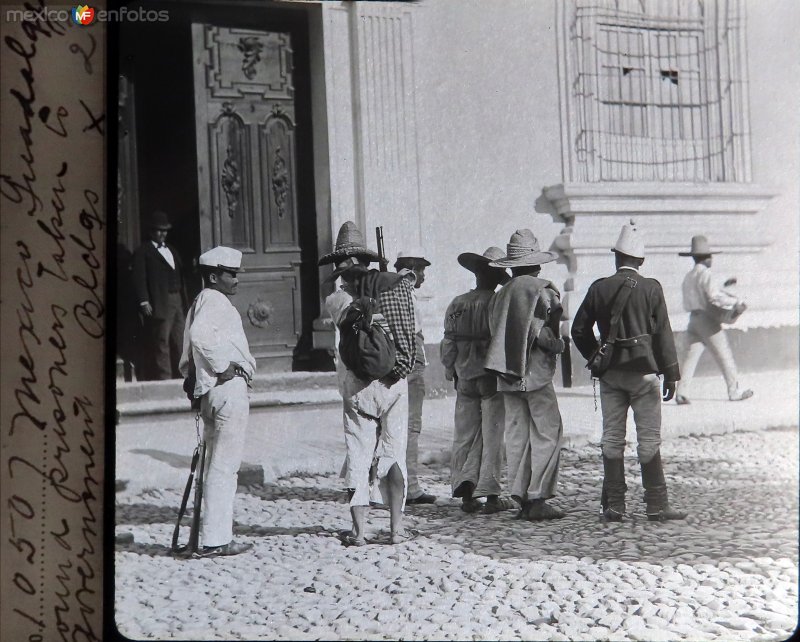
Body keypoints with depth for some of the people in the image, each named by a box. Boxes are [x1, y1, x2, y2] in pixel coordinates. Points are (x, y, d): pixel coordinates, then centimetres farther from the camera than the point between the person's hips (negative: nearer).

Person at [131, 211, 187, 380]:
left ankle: (180, 375, 11)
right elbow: (139, 278, -7)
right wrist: (144, 301, -16)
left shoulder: (172, 251, 22)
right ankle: (164, 377, -5)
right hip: (160, 304, -7)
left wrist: (184, 301, 12)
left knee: (179, 341, 6)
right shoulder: (143, 252, 1)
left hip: (177, 301, 7)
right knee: (161, 342, -6)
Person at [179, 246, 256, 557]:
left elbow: (187, 357, 24)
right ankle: (215, 539, -7)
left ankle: (217, 535, 20)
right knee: (224, 465, -8)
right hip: (228, 388, -10)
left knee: (216, 464, 14)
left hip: (210, 390, 10)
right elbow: (199, 334, -28)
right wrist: (222, 366, -20)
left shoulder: (201, 302, 22)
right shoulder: (215, 301, -9)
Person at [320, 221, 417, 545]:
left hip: (357, 387, -1)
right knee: (393, 453, 9)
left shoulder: (336, 301, -7)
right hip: (394, 382, 2)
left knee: (358, 455, 6)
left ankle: (359, 529, 4)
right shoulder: (396, 288, -1)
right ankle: (397, 527, 9)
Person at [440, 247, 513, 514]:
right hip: (493, 377, -3)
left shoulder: (457, 304, 3)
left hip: (465, 379, 4)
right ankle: (489, 494, 1)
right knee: (492, 435, 2)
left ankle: (465, 489, 1)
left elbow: (448, 344, 4)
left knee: (465, 435, 10)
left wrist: (452, 373, 15)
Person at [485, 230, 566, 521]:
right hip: (536, 371, -6)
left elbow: (497, 333, 8)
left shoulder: (500, 295, 12)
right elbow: (541, 333, -15)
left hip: (507, 375, 6)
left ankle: (520, 497, 10)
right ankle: (538, 499, -6)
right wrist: (558, 344, 3)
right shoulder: (543, 291, -7)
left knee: (516, 434, 9)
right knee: (547, 433, -1)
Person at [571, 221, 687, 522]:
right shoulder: (651, 289, -4)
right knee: (649, 439, 2)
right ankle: (656, 505, 4)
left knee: (612, 438, 7)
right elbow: (663, 334, -4)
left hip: (610, 373, 2)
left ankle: (613, 505, 8)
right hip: (643, 371, -2)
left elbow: (579, 331, 4)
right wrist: (670, 374, 0)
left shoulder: (599, 288, 2)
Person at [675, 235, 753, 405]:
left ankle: (682, 392, -12)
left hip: (693, 319, 7)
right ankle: (734, 391, 9)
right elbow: (714, 297, -18)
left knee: (691, 355, 0)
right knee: (724, 355, 3)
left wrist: (723, 286, 28)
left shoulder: (688, 277, 16)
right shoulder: (705, 273, -9)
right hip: (707, 319, -7)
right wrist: (736, 302, -11)